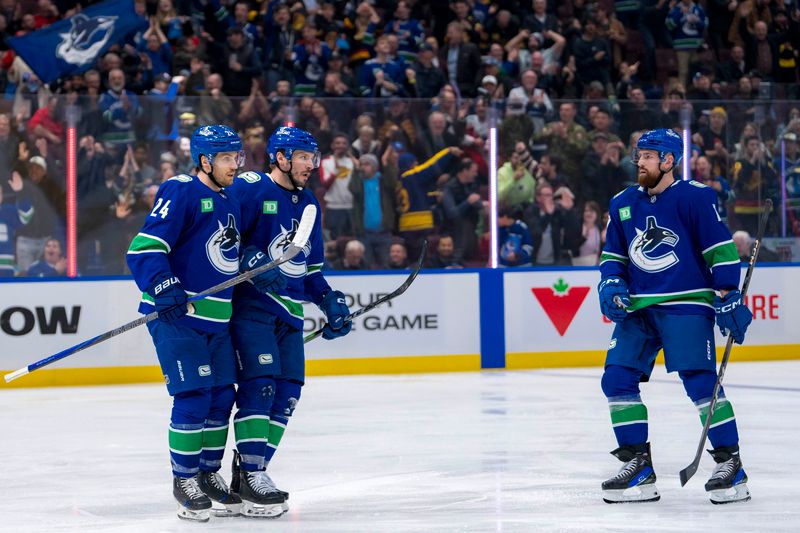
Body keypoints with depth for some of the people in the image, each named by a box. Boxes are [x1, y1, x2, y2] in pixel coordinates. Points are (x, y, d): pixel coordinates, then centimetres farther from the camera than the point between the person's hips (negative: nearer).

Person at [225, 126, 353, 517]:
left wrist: (328, 300, 16)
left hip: (290, 310, 8)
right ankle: (251, 477, -13)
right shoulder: (250, 189, -9)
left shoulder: (307, 203, 17)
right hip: (251, 305, -8)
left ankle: (248, 470, 12)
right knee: (260, 384, -16)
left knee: (287, 393, 4)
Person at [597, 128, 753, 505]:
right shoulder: (623, 203, 12)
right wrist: (610, 284, 1)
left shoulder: (695, 197, -6)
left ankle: (730, 465, -6)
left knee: (700, 381, -14)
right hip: (637, 307, 6)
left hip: (686, 304, -6)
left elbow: (721, 249, -8)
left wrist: (728, 298, -12)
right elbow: (613, 255, 20)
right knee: (617, 379, -2)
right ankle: (638, 468, 6)